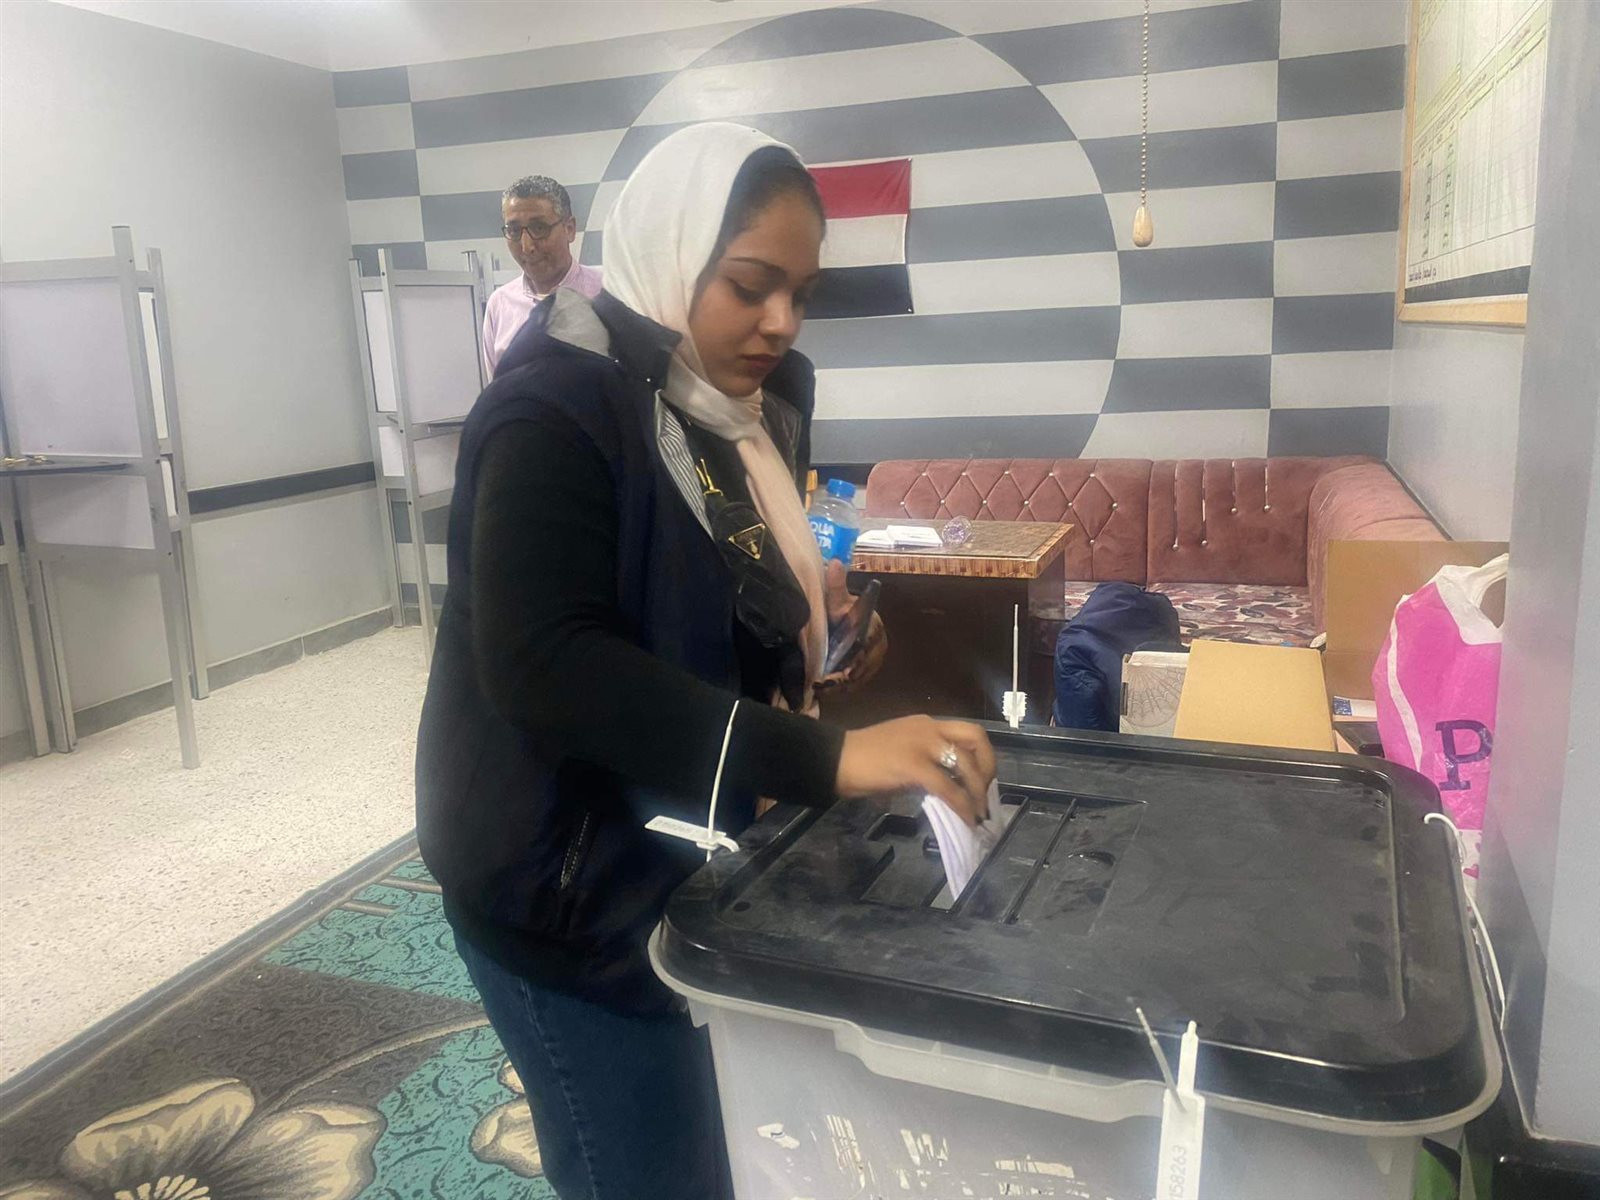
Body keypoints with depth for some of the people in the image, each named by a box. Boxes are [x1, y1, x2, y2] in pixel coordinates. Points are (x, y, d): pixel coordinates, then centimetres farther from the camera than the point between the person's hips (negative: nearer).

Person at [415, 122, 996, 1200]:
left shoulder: (746, 406, 5)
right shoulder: (557, 411, -21)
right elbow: (545, 665, -33)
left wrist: (808, 600, -3)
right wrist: (826, 758, -39)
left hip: (702, 864, 8)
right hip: (577, 888, -8)